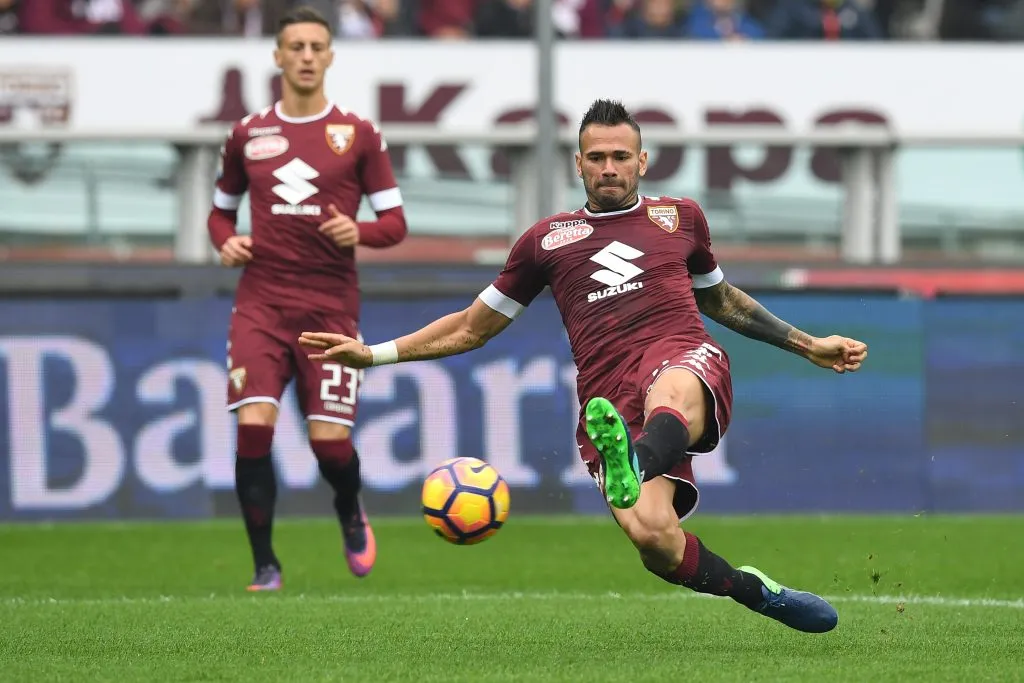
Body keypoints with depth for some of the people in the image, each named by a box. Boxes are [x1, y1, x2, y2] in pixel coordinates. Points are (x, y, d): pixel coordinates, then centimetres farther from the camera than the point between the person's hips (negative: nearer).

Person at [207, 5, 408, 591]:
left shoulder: (358, 135, 3)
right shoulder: (248, 135, 9)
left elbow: (395, 223, 4)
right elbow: (222, 209, 22)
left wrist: (358, 232, -16)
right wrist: (226, 241, 0)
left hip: (332, 306, -1)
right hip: (262, 301, 1)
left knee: (330, 440, -7)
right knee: (253, 426, -17)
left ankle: (351, 514, 30)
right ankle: (265, 565, -5)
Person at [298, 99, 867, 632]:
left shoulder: (680, 217, 25)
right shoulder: (548, 239, 22)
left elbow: (719, 300, 42)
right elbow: (471, 328, 30)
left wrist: (809, 346, 39)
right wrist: (373, 354, 21)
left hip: (683, 357, 0)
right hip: (608, 400, 0)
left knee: (670, 394, -43)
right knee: (651, 536, -27)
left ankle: (637, 466, -76)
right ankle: (760, 594, -3)